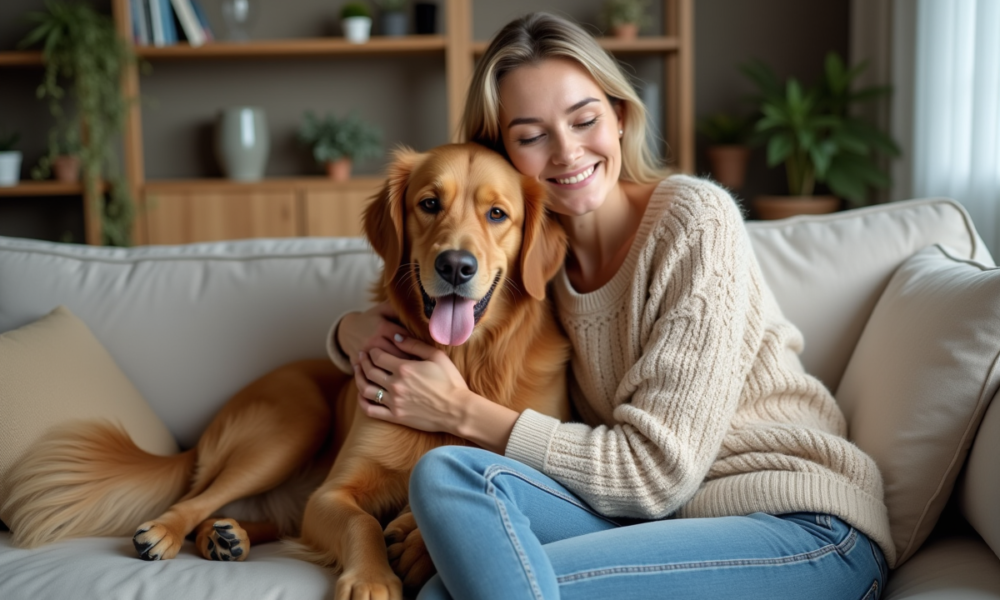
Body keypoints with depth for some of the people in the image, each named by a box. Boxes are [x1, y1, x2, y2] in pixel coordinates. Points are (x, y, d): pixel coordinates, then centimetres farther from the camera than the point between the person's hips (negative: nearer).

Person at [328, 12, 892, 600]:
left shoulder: (695, 218, -11)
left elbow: (658, 467, -15)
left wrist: (463, 412, -13)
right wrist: (355, 330, -2)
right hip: (666, 521, 5)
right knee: (447, 473, -22)